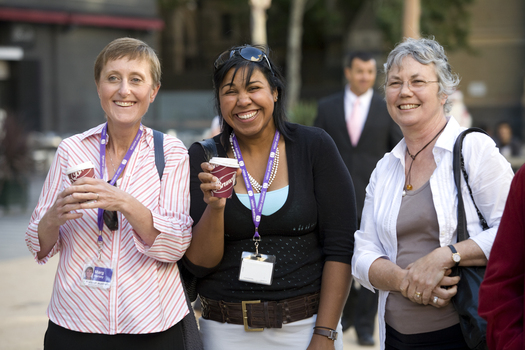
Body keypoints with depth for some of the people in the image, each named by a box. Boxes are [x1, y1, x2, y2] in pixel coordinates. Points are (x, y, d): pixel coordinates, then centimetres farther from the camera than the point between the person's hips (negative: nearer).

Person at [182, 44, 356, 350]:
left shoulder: (314, 146, -4)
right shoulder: (202, 159, -1)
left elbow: (340, 247, -6)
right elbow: (198, 264, -4)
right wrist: (214, 208, -21)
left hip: (305, 323, -1)